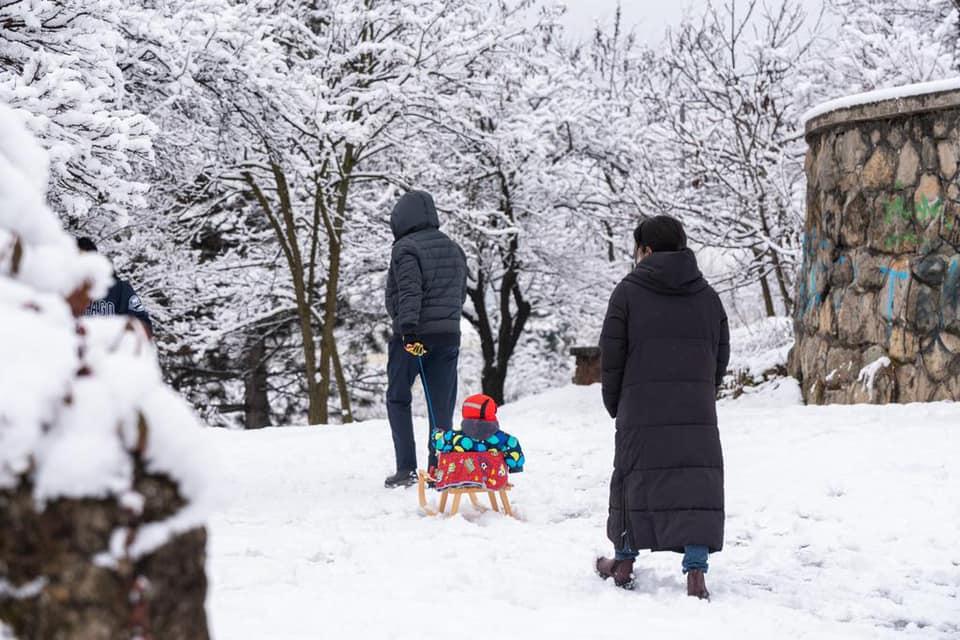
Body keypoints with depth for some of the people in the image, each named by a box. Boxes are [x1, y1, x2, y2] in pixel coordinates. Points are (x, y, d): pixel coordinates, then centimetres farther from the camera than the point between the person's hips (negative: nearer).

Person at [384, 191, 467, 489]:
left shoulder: (405, 248, -8)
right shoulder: (454, 249, 15)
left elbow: (410, 290, -20)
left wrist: (409, 326, -27)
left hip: (412, 335, -5)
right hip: (449, 336, 5)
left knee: (398, 400, 7)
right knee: (441, 407, 5)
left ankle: (406, 469, 0)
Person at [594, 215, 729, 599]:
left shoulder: (629, 292, 0)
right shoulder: (707, 297, 12)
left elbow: (611, 356, 0)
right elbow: (721, 359, 14)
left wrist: (615, 405, 12)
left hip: (641, 412, -2)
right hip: (697, 414, 2)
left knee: (635, 480, 11)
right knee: (696, 484, 0)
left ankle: (624, 562, 25)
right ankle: (696, 570, -11)